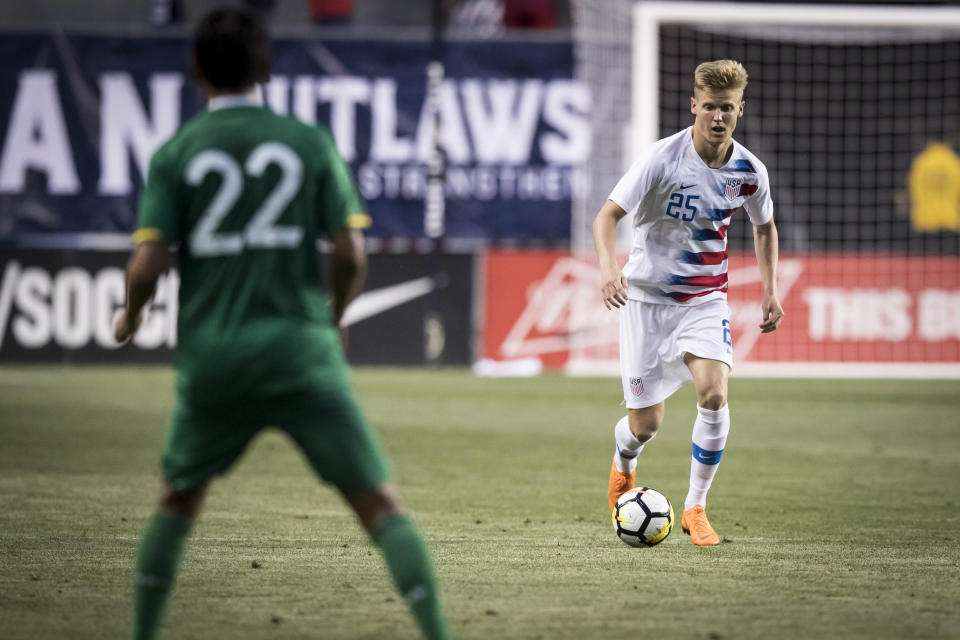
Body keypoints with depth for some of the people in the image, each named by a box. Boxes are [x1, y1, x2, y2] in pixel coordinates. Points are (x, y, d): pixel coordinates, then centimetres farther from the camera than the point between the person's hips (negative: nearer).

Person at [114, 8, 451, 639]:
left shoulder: (174, 155, 2)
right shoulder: (310, 143, 1)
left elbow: (146, 266, -5)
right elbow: (351, 256, -3)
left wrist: (130, 316, 17)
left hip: (210, 359, 2)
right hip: (299, 351, -2)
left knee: (178, 500, 24)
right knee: (380, 503, -4)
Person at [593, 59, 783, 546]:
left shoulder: (749, 172, -5)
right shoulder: (663, 158, -17)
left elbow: (764, 227, 16)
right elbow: (607, 215, -17)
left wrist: (771, 291, 9)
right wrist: (608, 267, -35)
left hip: (705, 299, 2)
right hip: (646, 297, -2)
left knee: (713, 395, -23)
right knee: (646, 424, 1)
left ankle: (695, 507, -5)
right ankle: (623, 465, 40)